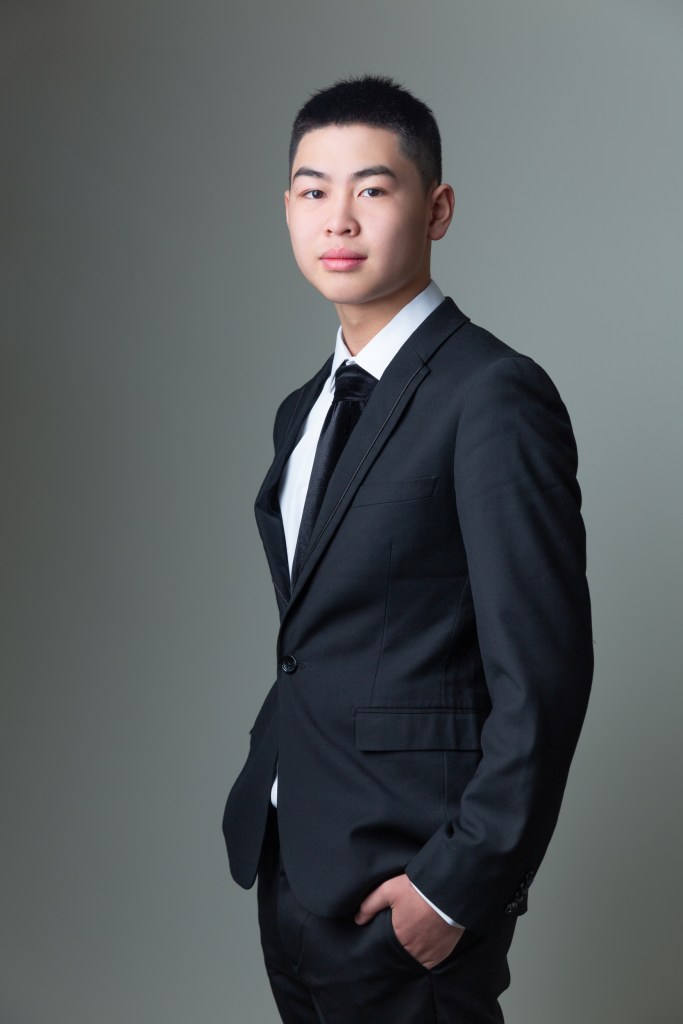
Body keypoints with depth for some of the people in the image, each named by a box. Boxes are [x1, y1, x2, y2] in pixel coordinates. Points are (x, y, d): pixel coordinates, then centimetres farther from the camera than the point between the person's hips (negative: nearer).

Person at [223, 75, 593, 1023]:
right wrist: (267, 788, 11)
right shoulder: (305, 409, 12)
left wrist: (458, 884, -17)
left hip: (406, 886, -7)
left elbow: (542, 673, -18)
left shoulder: (494, 396, -15)